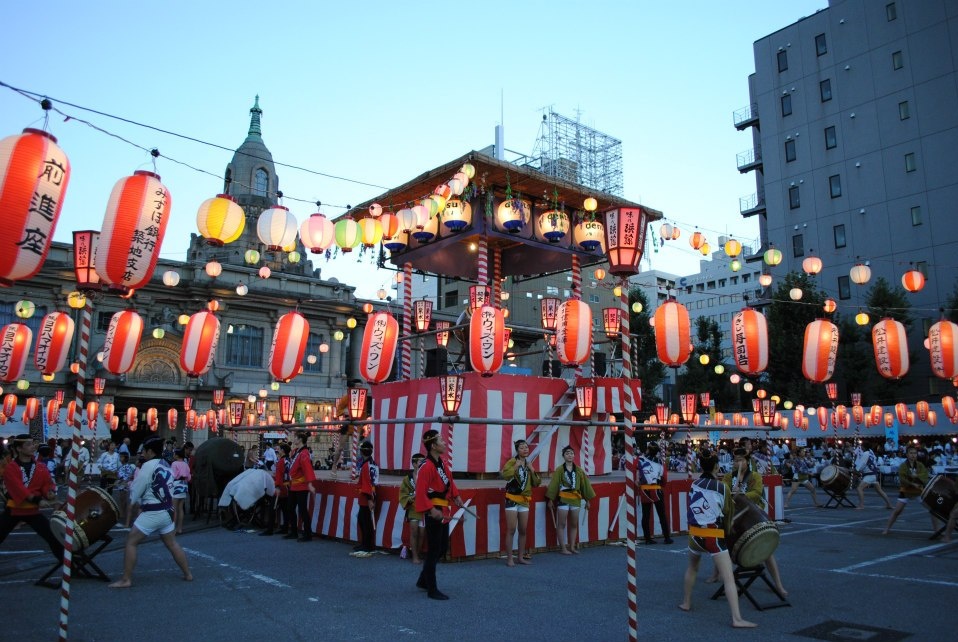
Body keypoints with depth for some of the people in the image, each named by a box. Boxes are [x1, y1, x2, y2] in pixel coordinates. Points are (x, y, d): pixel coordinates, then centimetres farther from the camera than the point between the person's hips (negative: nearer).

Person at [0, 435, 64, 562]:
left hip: (32, 510, 2)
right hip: (12, 510, -2)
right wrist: (33, 497, -31)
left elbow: (47, 483, 0)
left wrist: (50, 492, -23)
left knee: (54, 537, -4)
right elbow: (17, 487, -20)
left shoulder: (41, 467, 3)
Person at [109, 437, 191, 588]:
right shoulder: (167, 466, 11)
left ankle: (126, 580, 5)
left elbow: (135, 491, -5)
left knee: (131, 542, 4)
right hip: (167, 511, 8)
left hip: (152, 513, -8)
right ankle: (188, 574, 22)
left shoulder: (148, 466, -12)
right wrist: (144, 505, 14)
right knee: (172, 544, 18)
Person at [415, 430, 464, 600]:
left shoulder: (441, 464, 9)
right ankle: (432, 590, 12)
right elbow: (421, 493, -25)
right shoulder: (427, 466, -21)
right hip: (434, 511, -10)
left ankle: (423, 581, 33)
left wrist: (456, 496, 8)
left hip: (442, 510, 10)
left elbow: (448, 480, 20)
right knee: (433, 551, 0)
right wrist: (431, 510, -30)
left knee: (442, 548, 18)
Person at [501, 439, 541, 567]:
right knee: (511, 530, -6)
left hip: (524, 501, 7)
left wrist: (533, 471, -2)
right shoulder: (512, 461, -10)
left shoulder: (528, 465, 12)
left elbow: (536, 483, 11)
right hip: (512, 500, -7)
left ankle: (521, 557, 20)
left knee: (523, 531, 10)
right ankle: (509, 558, 0)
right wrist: (516, 466, -27)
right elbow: (504, 475, -27)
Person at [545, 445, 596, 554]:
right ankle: (564, 548, 6)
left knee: (574, 524, 10)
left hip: (576, 499, 4)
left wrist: (587, 500, 11)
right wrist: (550, 499, -7)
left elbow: (585, 484, 10)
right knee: (561, 524, 0)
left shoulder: (579, 470, 5)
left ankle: (572, 546, 21)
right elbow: (554, 484, -5)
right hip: (563, 499, -4)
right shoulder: (559, 470, -5)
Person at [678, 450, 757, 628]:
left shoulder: (693, 486, 4)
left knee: (692, 568, 28)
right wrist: (726, 532, 18)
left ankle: (686, 603, 38)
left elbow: (691, 510, 9)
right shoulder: (722, 487, -6)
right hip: (714, 536, -4)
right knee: (729, 578, -5)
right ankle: (737, 618, -13)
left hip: (695, 535, 4)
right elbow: (728, 514, 3)